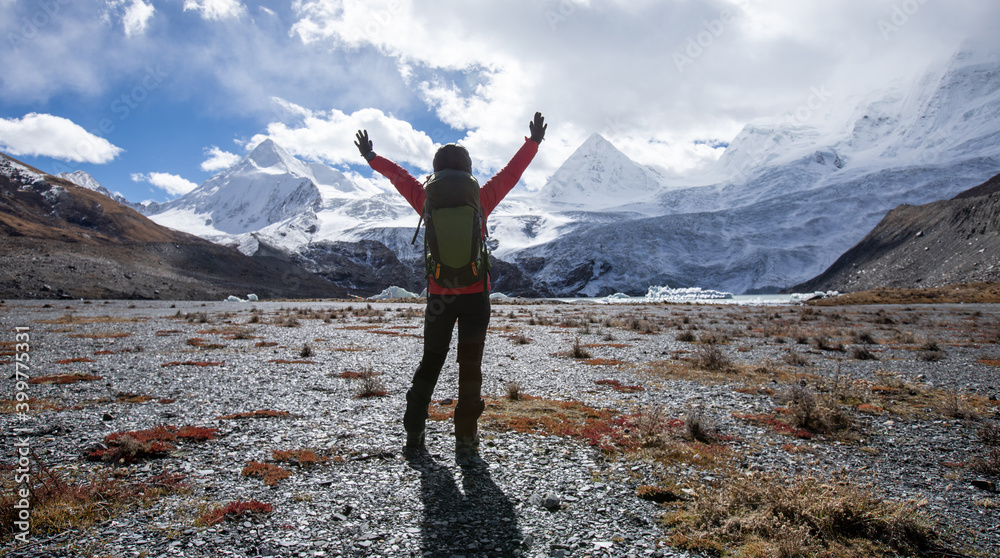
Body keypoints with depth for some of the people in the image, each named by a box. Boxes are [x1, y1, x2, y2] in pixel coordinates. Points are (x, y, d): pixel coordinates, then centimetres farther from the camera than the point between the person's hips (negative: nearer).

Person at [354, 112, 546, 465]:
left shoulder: (427, 202, -2)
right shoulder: (480, 200, -5)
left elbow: (398, 175, 15)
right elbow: (511, 172, 7)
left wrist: (370, 156, 31)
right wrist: (534, 142, 21)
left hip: (439, 297, 2)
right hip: (475, 295, -1)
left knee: (430, 364, 15)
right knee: (470, 370, 6)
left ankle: (414, 439, 18)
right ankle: (466, 445, 6)